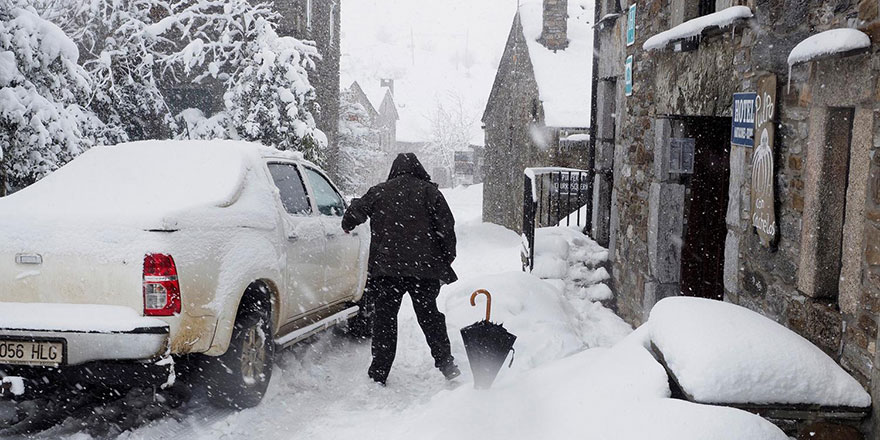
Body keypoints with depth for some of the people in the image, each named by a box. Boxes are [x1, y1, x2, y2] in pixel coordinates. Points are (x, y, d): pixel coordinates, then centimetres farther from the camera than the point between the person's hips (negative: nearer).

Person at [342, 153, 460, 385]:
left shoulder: (379, 191, 5)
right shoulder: (430, 192, 4)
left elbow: (354, 213, 4)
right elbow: (446, 228, 0)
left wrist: (347, 227, 28)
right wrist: (445, 262, 9)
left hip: (385, 269, -1)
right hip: (424, 268, 1)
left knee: (384, 319, 6)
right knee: (429, 315, 16)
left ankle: (378, 375, 8)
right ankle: (445, 362, 13)